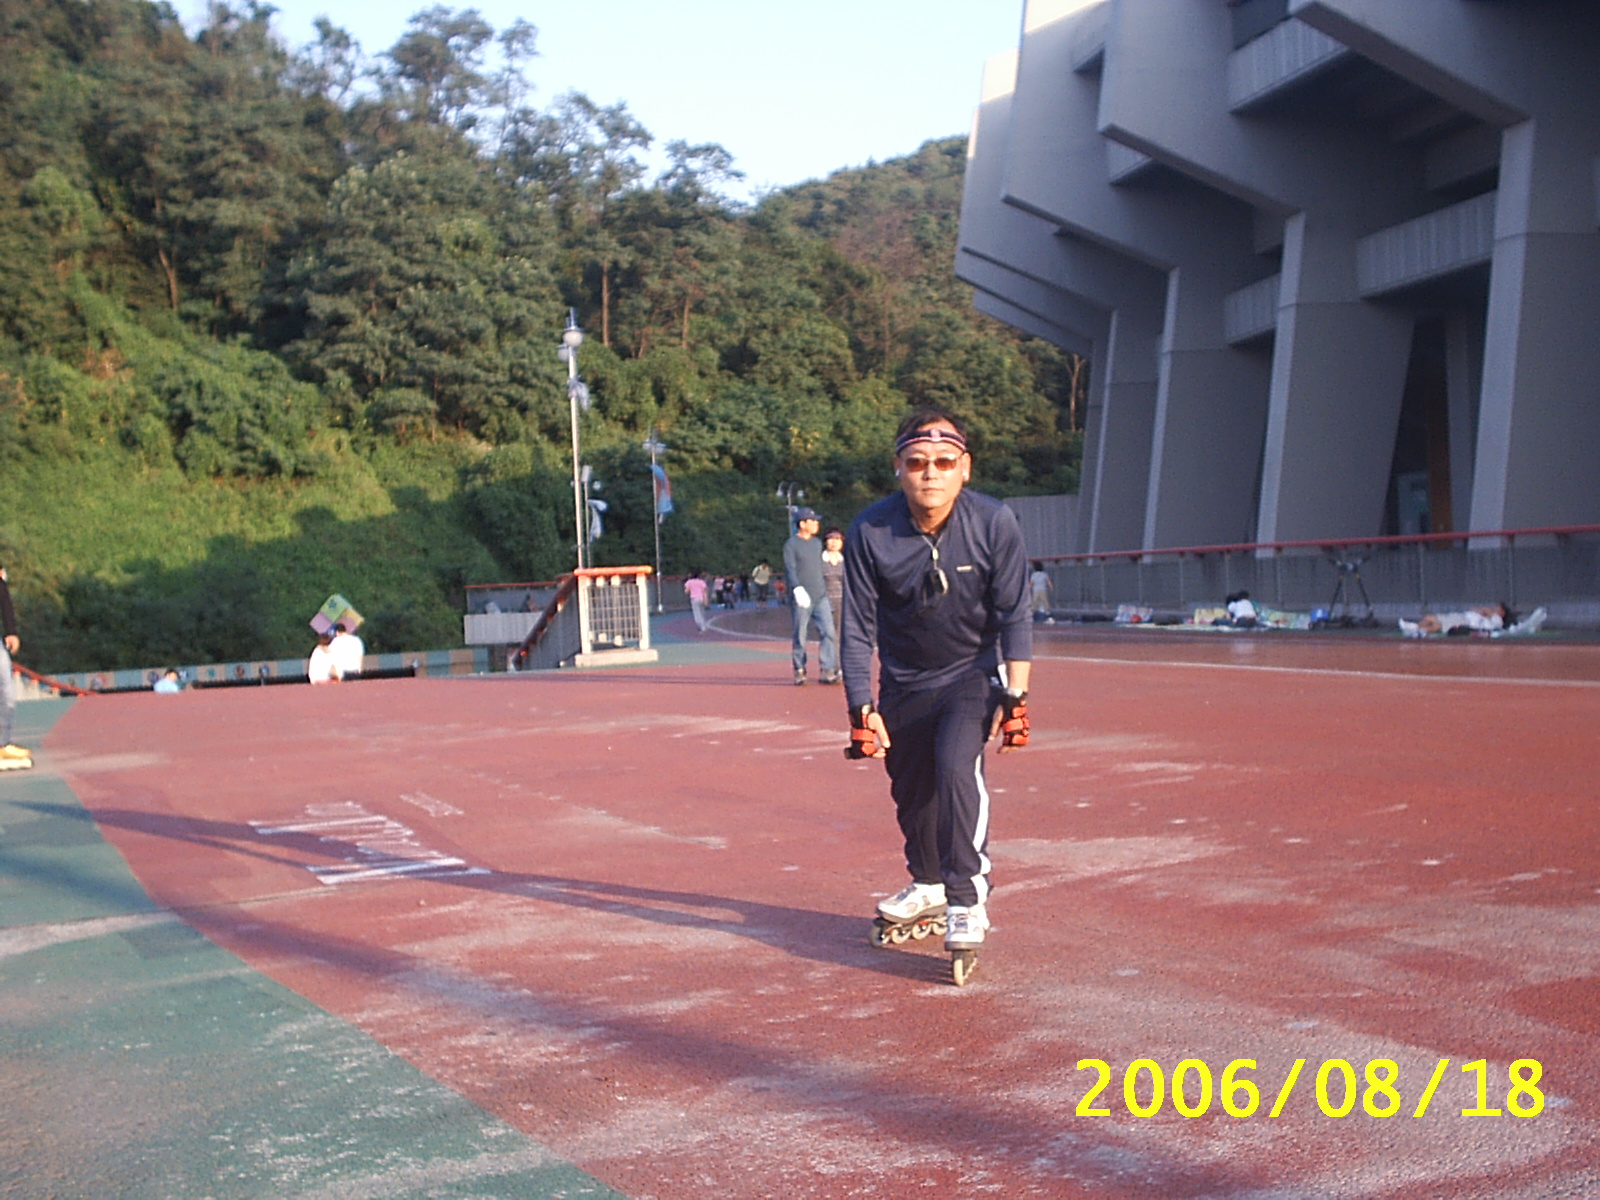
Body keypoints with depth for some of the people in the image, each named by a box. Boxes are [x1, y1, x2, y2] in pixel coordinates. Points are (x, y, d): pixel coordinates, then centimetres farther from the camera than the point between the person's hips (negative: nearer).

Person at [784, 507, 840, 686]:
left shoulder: (817, 542, 17)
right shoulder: (791, 544, -4)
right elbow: (790, 569, -14)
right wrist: (797, 588, -28)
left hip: (820, 597, 6)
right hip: (802, 598, -6)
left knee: (828, 632, -5)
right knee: (800, 637, -1)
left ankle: (827, 670, -4)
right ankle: (799, 671, 10)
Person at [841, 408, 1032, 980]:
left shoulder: (995, 524, -19)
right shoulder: (869, 532, -18)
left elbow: (1014, 616, -12)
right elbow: (858, 628, -11)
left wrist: (1015, 697, -16)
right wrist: (862, 709, -14)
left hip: (973, 675, -2)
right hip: (904, 684, 3)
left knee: (957, 767, -24)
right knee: (910, 791, 12)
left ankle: (967, 900, -14)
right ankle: (928, 884, 39)